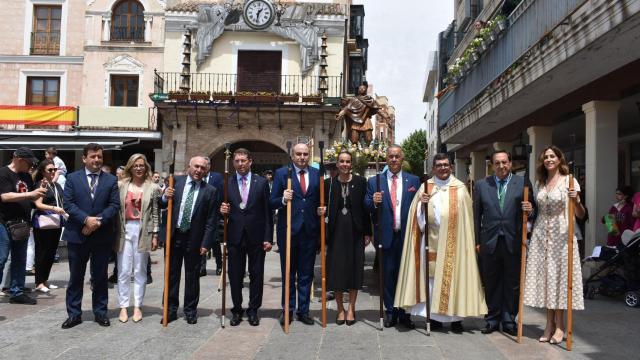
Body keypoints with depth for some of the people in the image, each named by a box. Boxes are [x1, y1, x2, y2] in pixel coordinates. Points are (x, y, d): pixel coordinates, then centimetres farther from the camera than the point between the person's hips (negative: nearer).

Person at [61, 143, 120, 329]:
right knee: (76, 276, 9)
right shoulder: (72, 178, 4)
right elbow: (68, 204, -5)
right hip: (77, 235, 0)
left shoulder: (111, 180, 4)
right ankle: (74, 314, 19)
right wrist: (86, 219, -18)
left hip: (102, 236, 0)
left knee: (100, 276, 9)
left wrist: (97, 221, -16)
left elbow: (114, 205, -3)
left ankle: (100, 312, 20)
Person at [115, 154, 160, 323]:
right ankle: (123, 306, 13)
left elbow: (155, 214, 1)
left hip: (143, 231, -1)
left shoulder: (153, 188, 2)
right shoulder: (121, 185, 5)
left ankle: (137, 306, 16)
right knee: (124, 271, 3)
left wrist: (155, 236, -2)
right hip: (125, 230, 1)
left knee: (140, 271, 7)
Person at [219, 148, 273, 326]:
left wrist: (268, 238, -4)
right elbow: (224, 209, 11)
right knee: (235, 275, 8)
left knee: (256, 275, 7)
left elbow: (267, 212, 0)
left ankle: (253, 310, 21)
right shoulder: (227, 183, 5)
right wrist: (222, 210, -13)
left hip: (256, 237, -1)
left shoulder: (262, 182, 1)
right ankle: (237, 310, 23)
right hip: (235, 237, 1)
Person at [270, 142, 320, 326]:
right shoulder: (281, 173, -1)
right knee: (288, 274, 10)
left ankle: (303, 310, 22)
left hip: (310, 231, 2)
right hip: (288, 230, -2)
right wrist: (283, 199, -22)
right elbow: (272, 202, -2)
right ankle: (288, 310, 22)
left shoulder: (316, 174, 7)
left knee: (306, 274, 10)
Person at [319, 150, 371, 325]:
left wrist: (367, 232, -2)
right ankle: (340, 309, 18)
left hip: (355, 231, -1)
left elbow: (365, 209, 0)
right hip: (336, 231, 1)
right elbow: (325, 207, 8)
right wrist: (322, 211, -14)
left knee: (354, 268, 5)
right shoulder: (329, 183, 2)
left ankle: (351, 309, 18)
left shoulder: (360, 181, 0)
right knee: (336, 269, 3)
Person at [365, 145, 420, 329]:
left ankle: (405, 313, 19)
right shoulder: (374, 181, 5)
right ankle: (390, 312, 18)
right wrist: (374, 202, -19)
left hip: (407, 235, 0)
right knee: (388, 274, 7)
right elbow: (367, 207, 2)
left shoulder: (414, 180, 7)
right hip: (386, 235, 0)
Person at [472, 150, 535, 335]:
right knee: (491, 284, 10)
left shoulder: (523, 183, 3)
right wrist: (477, 241, 3)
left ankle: (509, 321, 21)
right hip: (489, 242, 1)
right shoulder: (481, 185, 6)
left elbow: (532, 208, 4)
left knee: (513, 284, 8)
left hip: (513, 242, -1)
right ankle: (492, 320, 23)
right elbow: (476, 215, 6)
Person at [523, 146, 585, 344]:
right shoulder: (541, 183, 13)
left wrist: (577, 201, -23)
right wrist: (530, 208, 2)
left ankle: (560, 326, 9)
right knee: (544, 276, 5)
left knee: (560, 276, -1)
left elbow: (581, 215, -4)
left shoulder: (569, 181, -2)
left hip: (561, 235, -5)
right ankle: (550, 324, 14)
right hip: (541, 235, 5)